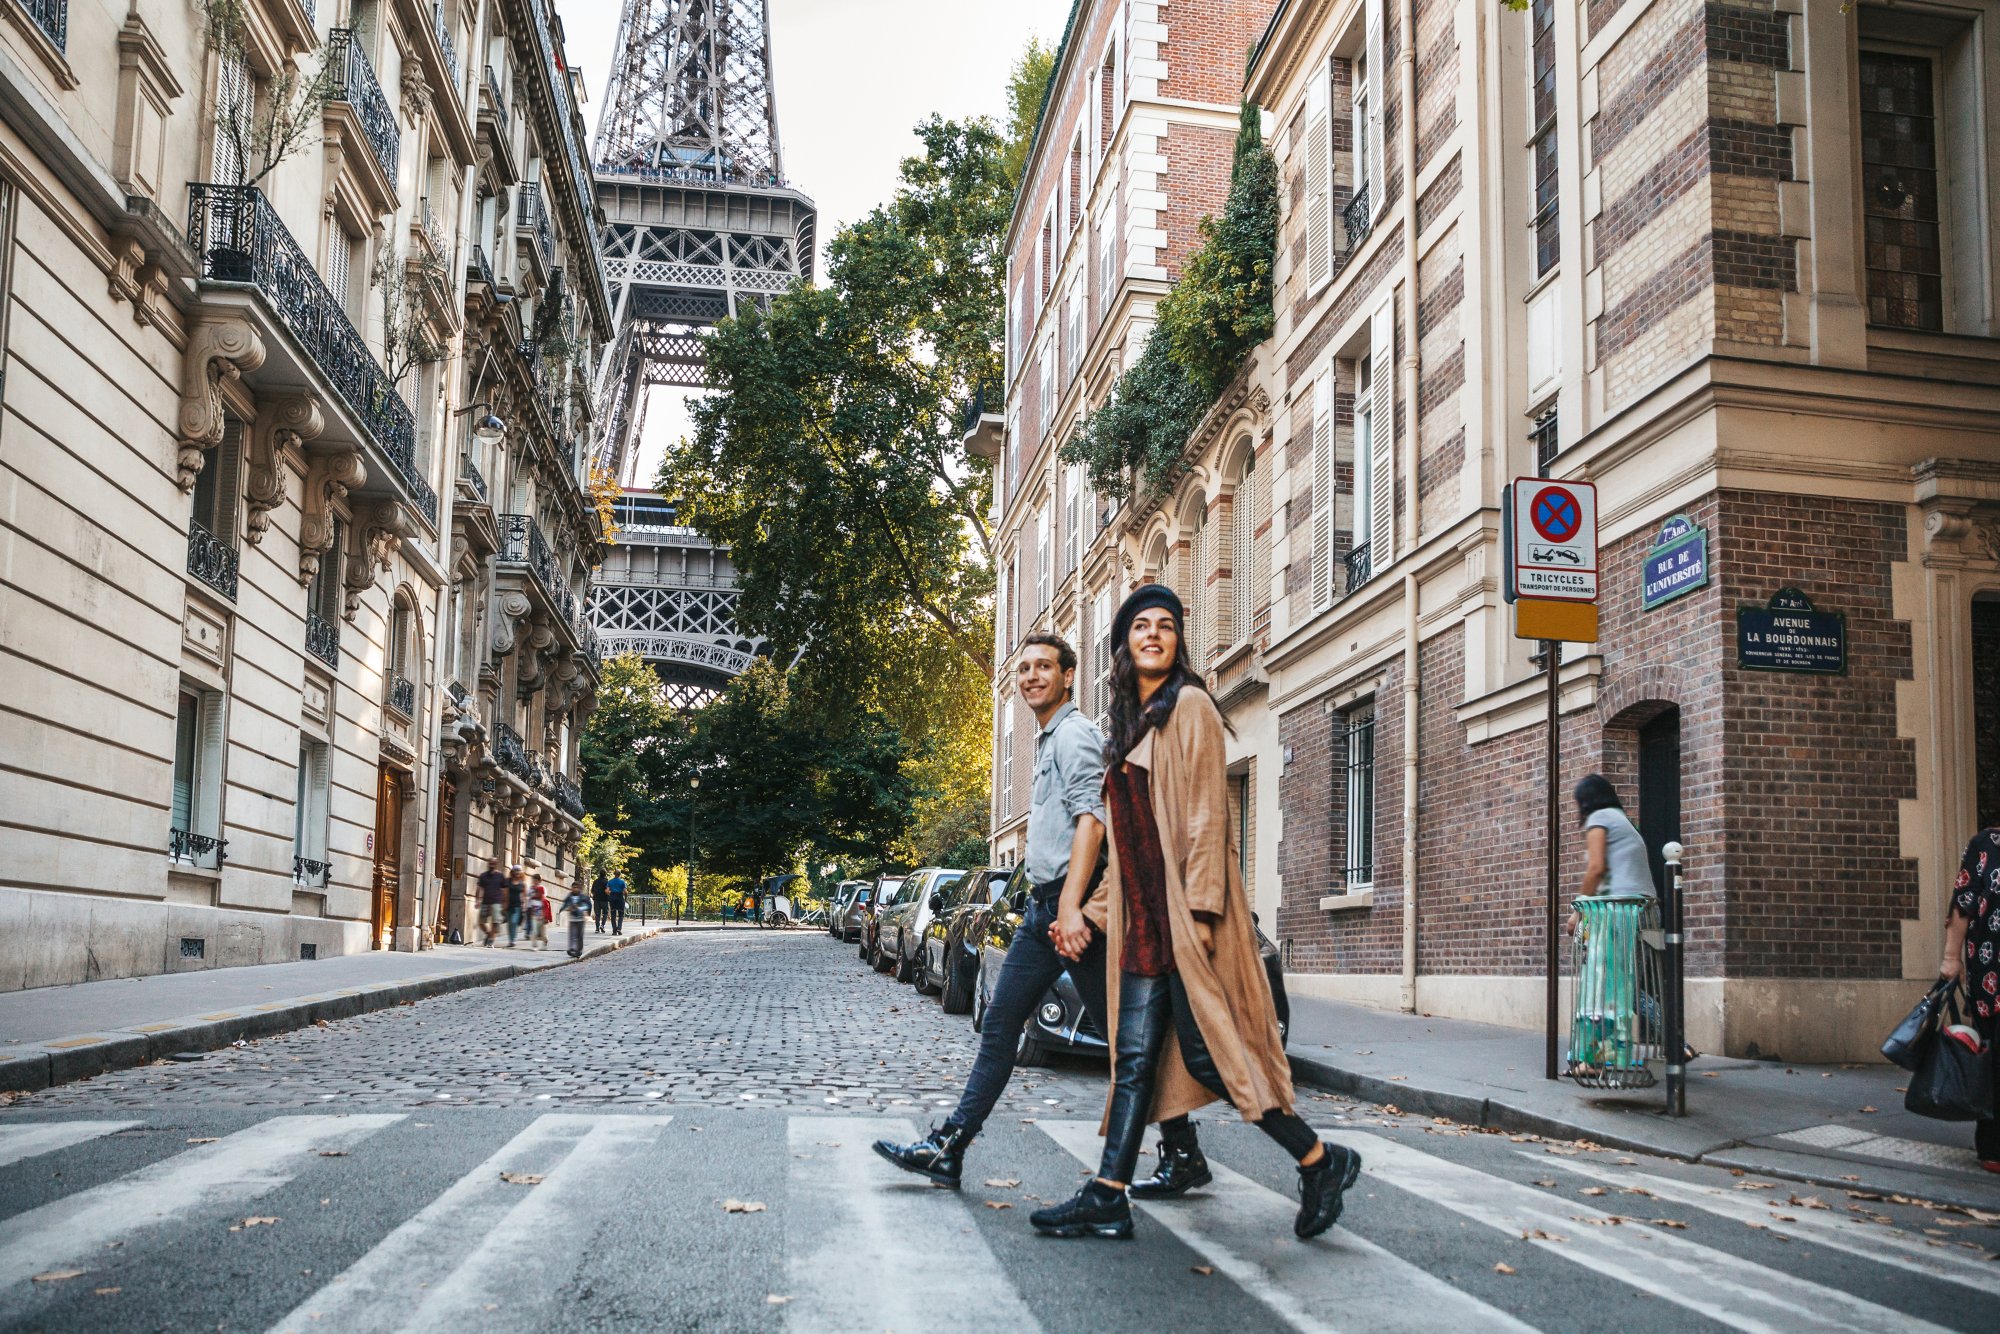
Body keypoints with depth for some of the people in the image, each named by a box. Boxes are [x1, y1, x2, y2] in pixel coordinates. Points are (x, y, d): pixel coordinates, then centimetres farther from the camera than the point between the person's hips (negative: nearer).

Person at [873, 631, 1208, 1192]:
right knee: (999, 1025, 6)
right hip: (1043, 905, 10)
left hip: (1070, 902, -10)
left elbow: (1091, 820, -21)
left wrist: (1070, 907, -29)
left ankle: (1184, 1156, 6)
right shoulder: (1048, 741, 22)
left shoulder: (1075, 735, -9)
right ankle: (947, 1149, 8)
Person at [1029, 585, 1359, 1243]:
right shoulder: (1129, 722, 19)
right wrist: (1098, 910, 21)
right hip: (1143, 917, 8)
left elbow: (1206, 815, -12)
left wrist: (1199, 907, -20)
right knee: (1135, 1057, 5)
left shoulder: (1190, 707, -4)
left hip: (1185, 912, -7)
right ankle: (1106, 1198, 7)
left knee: (1204, 1051, -8)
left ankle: (1320, 1161, 5)